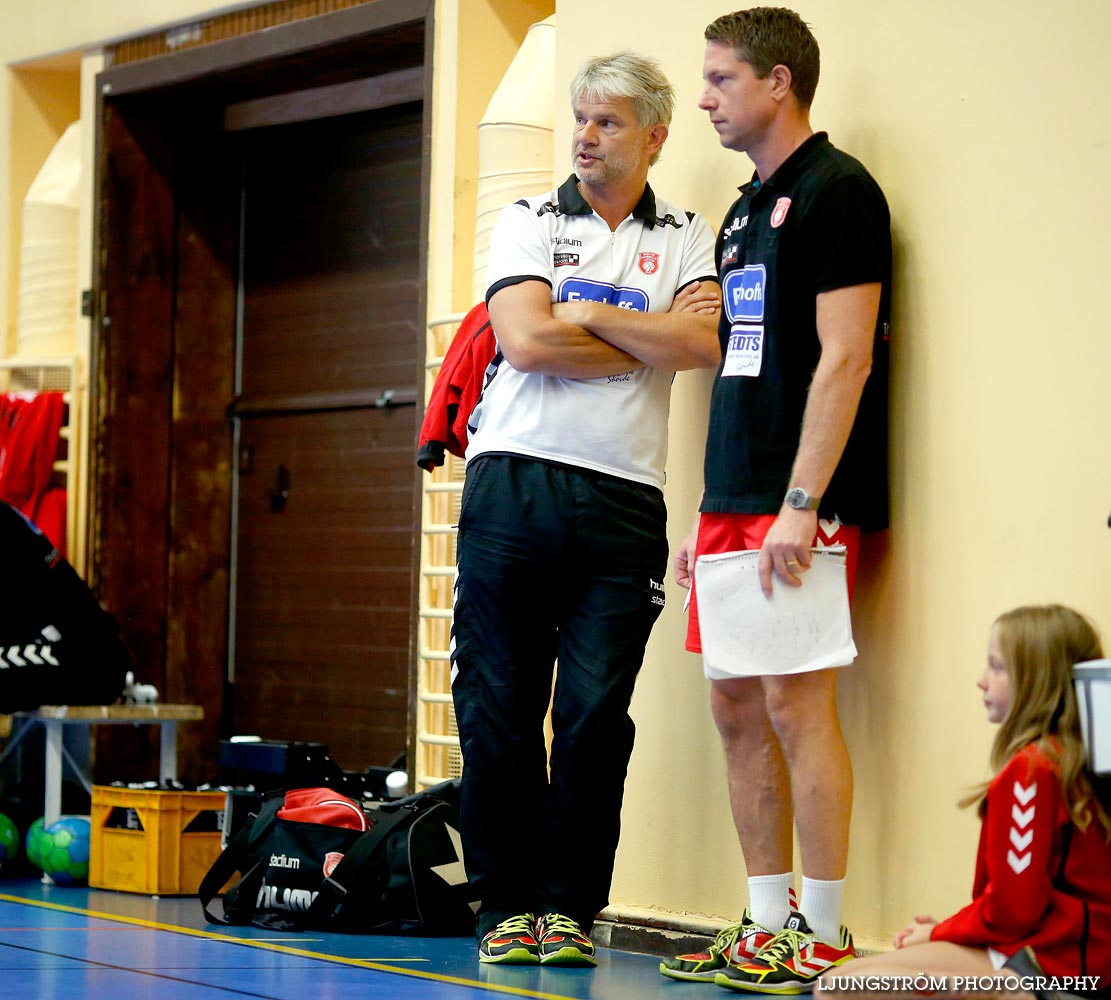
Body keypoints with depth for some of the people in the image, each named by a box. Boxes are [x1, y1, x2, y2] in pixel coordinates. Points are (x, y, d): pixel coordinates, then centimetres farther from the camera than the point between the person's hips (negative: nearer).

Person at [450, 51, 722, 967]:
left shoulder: (687, 239, 13)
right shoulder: (528, 222, 10)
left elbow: (703, 344, -6)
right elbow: (527, 342, -6)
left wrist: (589, 315, -3)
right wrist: (652, 340, 0)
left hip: (622, 503, 0)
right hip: (513, 481, 0)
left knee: (597, 712, -4)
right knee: (497, 705, -1)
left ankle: (571, 904, 7)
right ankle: (506, 902, 9)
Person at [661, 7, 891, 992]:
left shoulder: (835, 191, -7)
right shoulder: (744, 213, 20)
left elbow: (845, 358, -15)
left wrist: (801, 502, -20)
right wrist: (708, 513, 18)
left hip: (803, 502, -9)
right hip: (734, 499, 9)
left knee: (796, 699, -9)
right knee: (737, 706, 8)